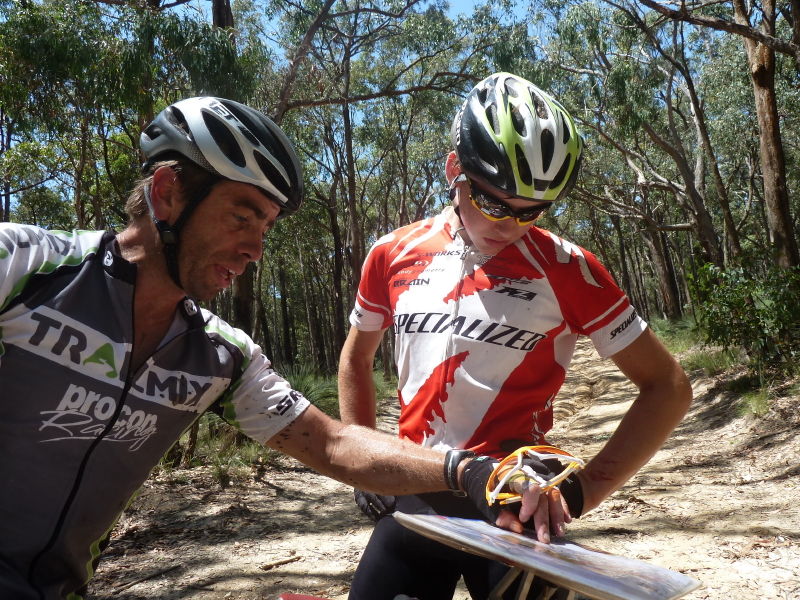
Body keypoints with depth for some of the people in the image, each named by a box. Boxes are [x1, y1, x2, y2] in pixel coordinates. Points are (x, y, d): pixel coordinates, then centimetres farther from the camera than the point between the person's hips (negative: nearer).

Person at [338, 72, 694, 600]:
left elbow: (668, 387, -5)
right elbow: (356, 359, 16)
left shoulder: (566, 270, -9)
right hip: (414, 503, 3)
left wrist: (584, 488, -13)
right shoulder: (395, 256, 0)